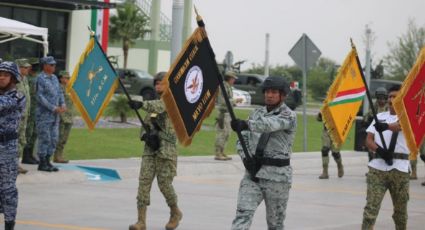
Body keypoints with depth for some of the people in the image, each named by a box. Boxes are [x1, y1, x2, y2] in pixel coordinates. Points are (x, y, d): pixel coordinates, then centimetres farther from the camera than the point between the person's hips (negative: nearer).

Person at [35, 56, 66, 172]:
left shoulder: (54, 78, 13)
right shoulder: (40, 78, -12)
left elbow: (59, 92, 16)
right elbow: (40, 97, -17)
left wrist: (63, 105, -2)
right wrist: (54, 108, -18)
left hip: (54, 115, 8)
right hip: (44, 114, -8)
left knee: (53, 139, 9)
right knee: (44, 139, -4)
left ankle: (47, 162, 16)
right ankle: (42, 163, 3)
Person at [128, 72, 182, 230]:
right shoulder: (154, 104, 16)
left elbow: (162, 106, -26)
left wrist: (142, 104, -41)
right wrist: (146, 135, -7)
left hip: (166, 150, -6)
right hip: (150, 149, 6)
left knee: (164, 184, -2)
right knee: (144, 181, -6)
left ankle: (175, 213, 24)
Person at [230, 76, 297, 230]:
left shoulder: (289, 116, -7)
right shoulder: (257, 113, 12)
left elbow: (269, 124, -28)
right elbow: (243, 139, 15)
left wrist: (246, 124, -45)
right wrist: (246, 157, -6)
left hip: (277, 175, -4)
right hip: (253, 173, 4)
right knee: (242, 214, -13)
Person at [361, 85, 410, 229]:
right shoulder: (380, 117, 15)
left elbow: (399, 125, -22)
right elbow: (368, 140, 10)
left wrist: (386, 126, -44)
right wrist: (379, 150, -12)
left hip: (399, 169, -2)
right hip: (377, 167, 2)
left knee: (400, 209, 10)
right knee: (371, 206, -8)